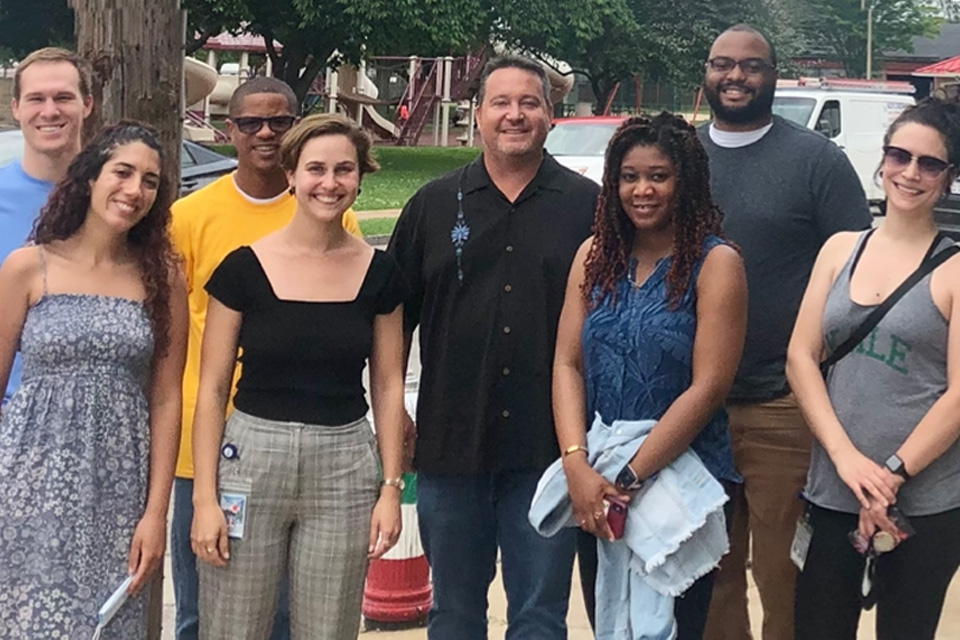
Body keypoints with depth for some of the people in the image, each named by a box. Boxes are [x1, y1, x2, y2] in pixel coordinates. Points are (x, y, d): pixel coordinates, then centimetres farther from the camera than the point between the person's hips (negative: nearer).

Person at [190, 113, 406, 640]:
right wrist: (204, 497, -6)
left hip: (345, 465, 2)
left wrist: (390, 487, 2)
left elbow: (387, 387, 9)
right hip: (250, 458, -1)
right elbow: (211, 388, -1)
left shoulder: (378, 273, 4)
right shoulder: (244, 268, -3)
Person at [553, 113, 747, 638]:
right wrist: (577, 466, -13)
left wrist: (630, 479, -17)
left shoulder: (716, 262, -9)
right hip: (594, 484, 5)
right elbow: (567, 363, 0)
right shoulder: (595, 254, 5)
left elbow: (708, 387, -15)